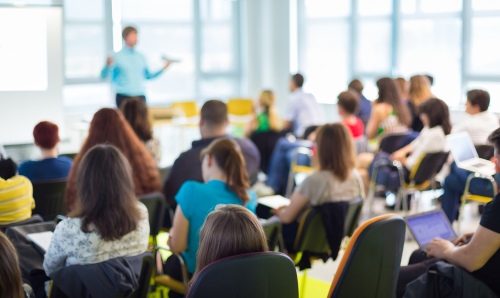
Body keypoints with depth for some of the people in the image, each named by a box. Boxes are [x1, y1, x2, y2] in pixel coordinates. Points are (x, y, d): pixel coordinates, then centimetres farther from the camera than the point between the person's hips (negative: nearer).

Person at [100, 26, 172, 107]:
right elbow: (103, 75, -9)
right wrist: (108, 65, -29)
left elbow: (148, 75, 22)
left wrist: (163, 68, 12)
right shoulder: (118, 57, -4)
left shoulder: (140, 57, 11)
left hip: (140, 97, 4)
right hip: (123, 97, -4)